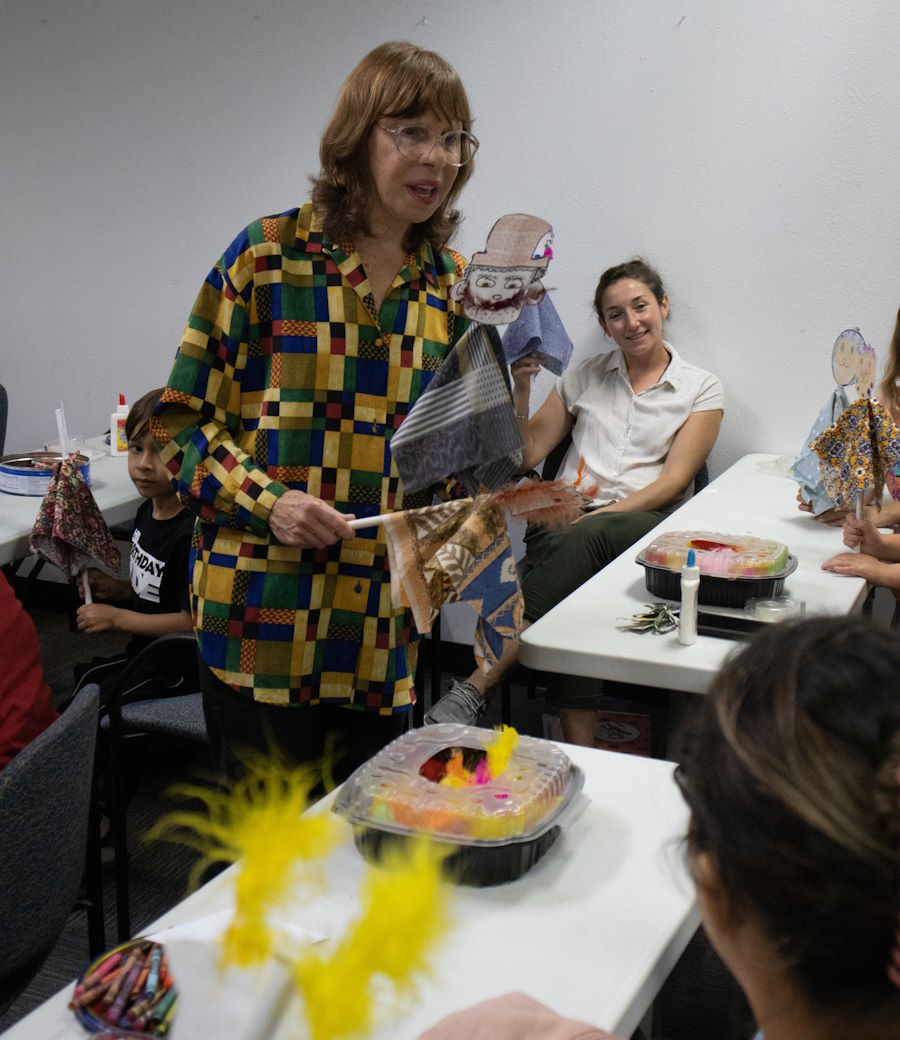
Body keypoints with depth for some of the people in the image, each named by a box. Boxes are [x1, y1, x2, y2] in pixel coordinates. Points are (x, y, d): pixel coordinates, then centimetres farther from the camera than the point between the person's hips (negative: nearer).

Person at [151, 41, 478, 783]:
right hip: (264, 624, -3)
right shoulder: (268, 255, -3)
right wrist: (266, 501, -17)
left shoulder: (455, 284, 8)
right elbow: (183, 420, -3)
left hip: (387, 634, 4)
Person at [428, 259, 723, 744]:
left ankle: (477, 686, -44)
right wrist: (520, 389, 3)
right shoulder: (584, 376, 20)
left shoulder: (701, 389, 12)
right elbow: (526, 456, 18)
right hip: (566, 517, 2)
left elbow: (674, 479, -1)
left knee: (588, 538, -39)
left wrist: (600, 515, -15)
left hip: (645, 522, -2)